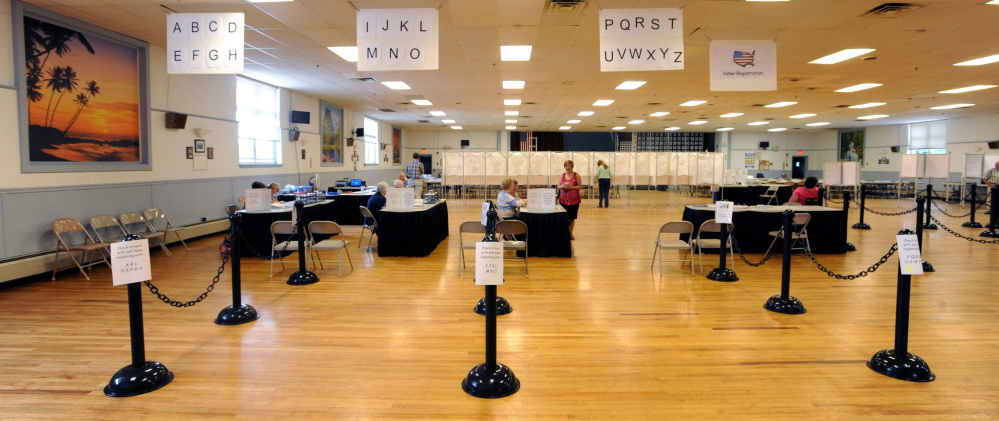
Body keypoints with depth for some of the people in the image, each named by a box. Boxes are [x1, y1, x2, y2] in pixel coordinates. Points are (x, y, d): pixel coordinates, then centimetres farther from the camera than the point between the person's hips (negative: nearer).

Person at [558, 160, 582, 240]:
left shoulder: (576, 175, -1)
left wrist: (571, 187, -16)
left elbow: (580, 186, -3)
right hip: (564, 199, 2)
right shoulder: (562, 175, 8)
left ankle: (570, 233, 16)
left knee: (572, 217, 4)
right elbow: (558, 186, 10)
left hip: (574, 200, -2)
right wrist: (563, 186, -12)